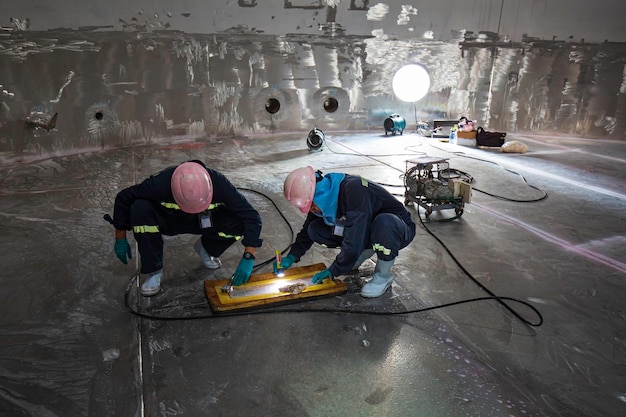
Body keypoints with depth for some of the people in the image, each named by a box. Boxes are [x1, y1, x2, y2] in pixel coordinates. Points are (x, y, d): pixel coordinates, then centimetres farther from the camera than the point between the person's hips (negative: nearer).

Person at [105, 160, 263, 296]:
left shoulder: (219, 183, -34)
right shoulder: (161, 184, -35)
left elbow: (251, 217, -28)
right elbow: (123, 198, -17)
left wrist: (248, 258, -34)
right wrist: (121, 240, -9)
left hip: (205, 221, 1)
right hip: (169, 220, 0)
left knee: (237, 223, -30)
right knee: (140, 209, -32)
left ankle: (206, 248, 4)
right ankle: (153, 271, -13)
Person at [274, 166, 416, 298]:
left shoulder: (354, 190, -34)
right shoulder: (325, 196, -9)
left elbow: (354, 239, -35)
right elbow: (307, 228, 7)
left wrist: (333, 271, -25)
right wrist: (292, 256, -4)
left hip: (399, 230, -6)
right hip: (366, 233, 7)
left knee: (383, 222, -43)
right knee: (315, 229, -8)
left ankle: (383, 276, -15)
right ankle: (366, 251, 8)